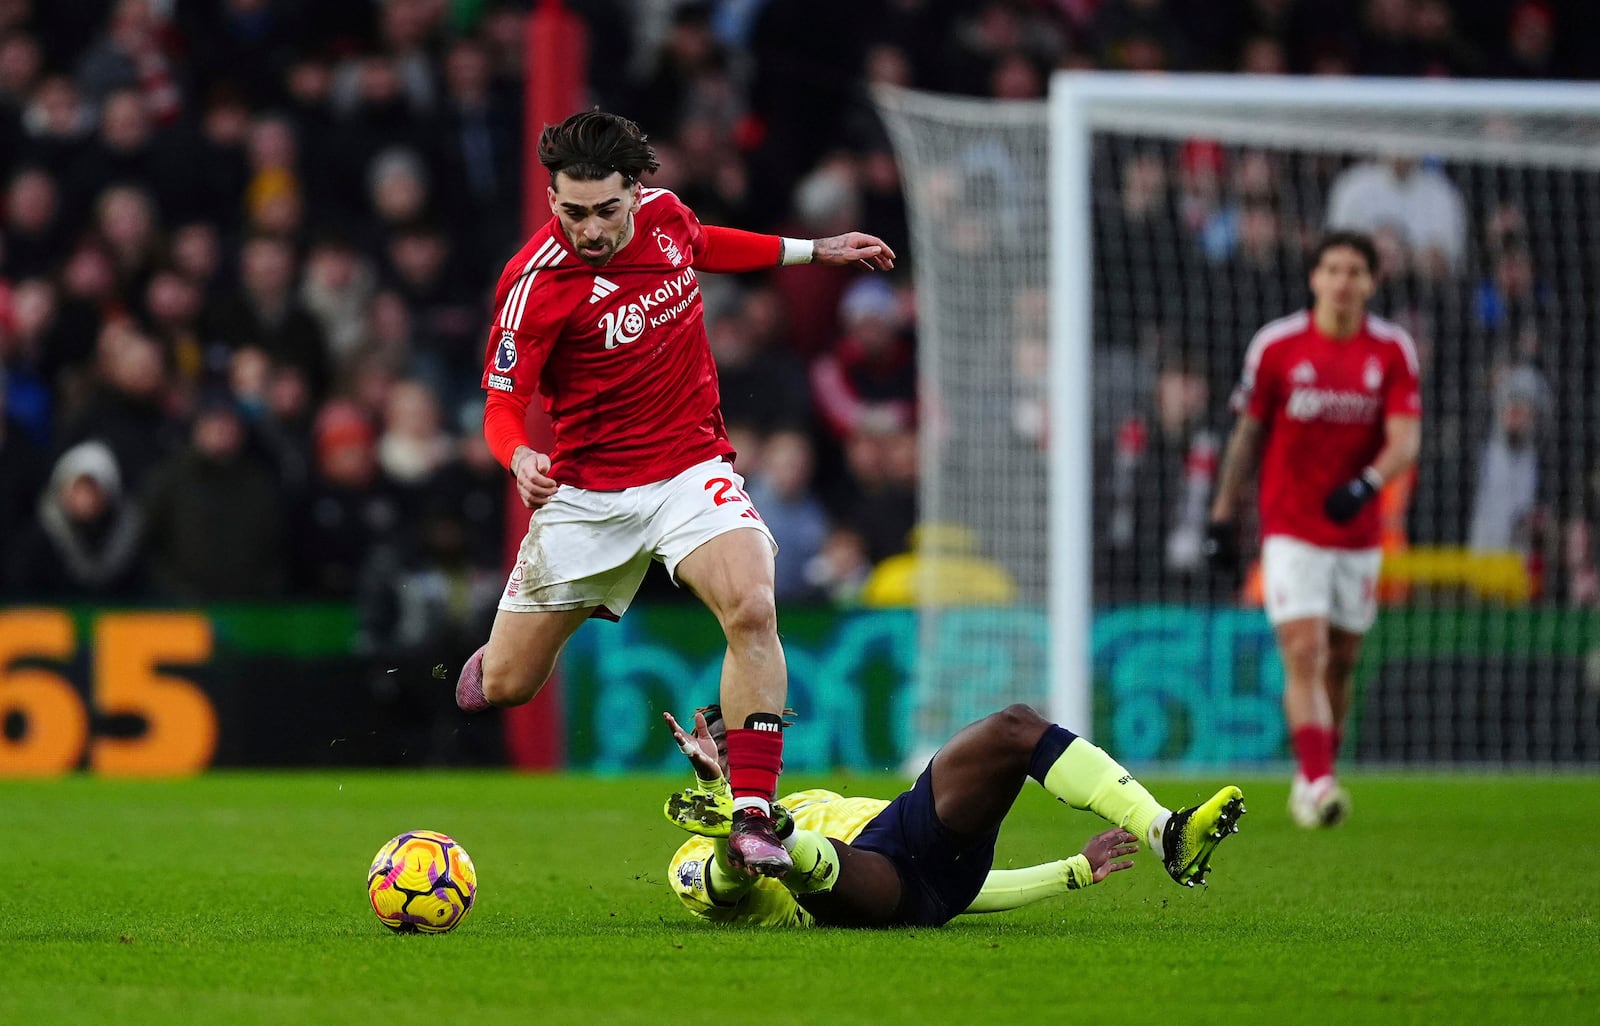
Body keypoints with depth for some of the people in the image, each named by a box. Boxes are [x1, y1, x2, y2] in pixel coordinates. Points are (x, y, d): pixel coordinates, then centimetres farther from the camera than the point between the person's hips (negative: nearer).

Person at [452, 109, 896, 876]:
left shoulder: (665, 215, -3)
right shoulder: (535, 282, -18)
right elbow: (503, 401, -12)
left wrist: (810, 252, 23)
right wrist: (521, 458, -33)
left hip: (691, 468, 2)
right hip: (586, 490, -2)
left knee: (751, 608, -27)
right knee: (505, 685, 3)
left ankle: (752, 817, -24)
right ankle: (494, 657, 44)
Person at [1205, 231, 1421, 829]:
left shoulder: (1393, 351, -2)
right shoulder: (1276, 346, -5)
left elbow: (1405, 441, -10)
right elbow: (1248, 434, 5)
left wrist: (1368, 482, -30)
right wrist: (1222, 515, 4)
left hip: (1357, 530, 2)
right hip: (1289, 528, -2)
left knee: (1340, 663, 11)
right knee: (1304, 654, -16)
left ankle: (1318, 776, 26)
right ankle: (1316, 782, -23)